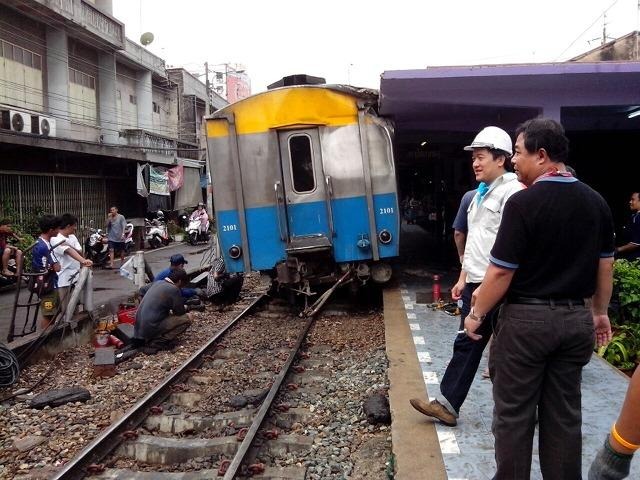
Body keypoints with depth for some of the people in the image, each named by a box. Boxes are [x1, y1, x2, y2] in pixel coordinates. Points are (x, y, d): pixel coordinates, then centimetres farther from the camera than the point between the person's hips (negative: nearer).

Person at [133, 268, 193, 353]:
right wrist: (185, 308, 21)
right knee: (187, 318, -4)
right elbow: (180, 312, -2)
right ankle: (156, 343, -7)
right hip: (150, 329, -9)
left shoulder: (157, 283, 13)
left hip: (138, 328, 9)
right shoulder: (174, 289, -12)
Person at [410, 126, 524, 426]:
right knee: (466, 343, 11)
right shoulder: (480, 194, 16)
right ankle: (447, 404, 18)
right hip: (476, 282, 9)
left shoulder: (511, 191, -14)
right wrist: (464, 278, 19)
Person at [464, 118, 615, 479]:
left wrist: (477, 315, -4)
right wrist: (600, 311, 22)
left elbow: (501, 272, -16)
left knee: (514, 412, 8)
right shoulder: (596, 201, 4)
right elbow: (605, 264, 10)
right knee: (564, 411, 16)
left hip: (527, 318, -6)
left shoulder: (524, 202, -17)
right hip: (576, 318, 6)